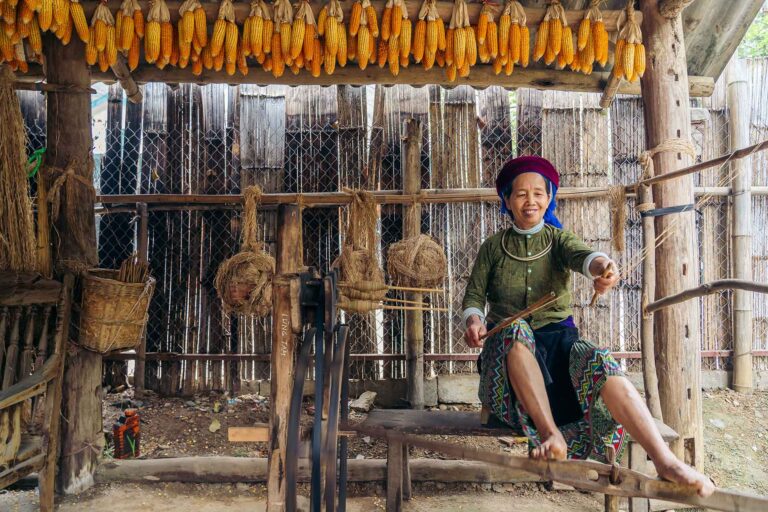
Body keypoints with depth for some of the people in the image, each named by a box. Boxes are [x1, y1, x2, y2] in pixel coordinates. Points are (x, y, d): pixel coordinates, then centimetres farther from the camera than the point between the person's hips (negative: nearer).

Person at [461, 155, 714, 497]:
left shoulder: (558, 239, 11)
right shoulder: (493, 247, 12)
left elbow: (580, 254, -14)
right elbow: (474, 296, 7)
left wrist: (601, 265, -40)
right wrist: (473, 320, -18)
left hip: (559, 338, 1)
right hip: (508, 347, 0)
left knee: (600, 364, -31)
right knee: (516, 330, -37)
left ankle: (665, 461, -40)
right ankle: (551, 436, -39)